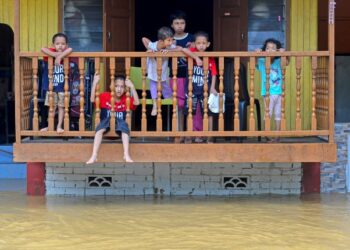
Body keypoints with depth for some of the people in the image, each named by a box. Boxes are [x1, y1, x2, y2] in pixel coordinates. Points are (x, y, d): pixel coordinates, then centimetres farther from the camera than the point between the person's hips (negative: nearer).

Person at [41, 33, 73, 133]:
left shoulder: (66, 54, -6)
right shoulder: (51, 52, -5)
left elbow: (70, 49, -27)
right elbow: (43, 49, -23)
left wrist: (60, 56, -36)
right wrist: (56, 55, -30)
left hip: (63, 86, -1)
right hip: (51, 86, 1)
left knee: (61, 106, 5)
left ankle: (59, 126, 11)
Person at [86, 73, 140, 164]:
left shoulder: (126, 99, 0)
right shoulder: (105, 96, -1)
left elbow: (137, 102, -18)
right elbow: (92, 99, -15)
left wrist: (132, 87, -23)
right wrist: (94, 83, -23)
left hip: (120, 126, 0)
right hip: (106, 123, 0)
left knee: (123, 125, -33)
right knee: (100, 128, -33)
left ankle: (126, 155, -39)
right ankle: (94, 156, -39)